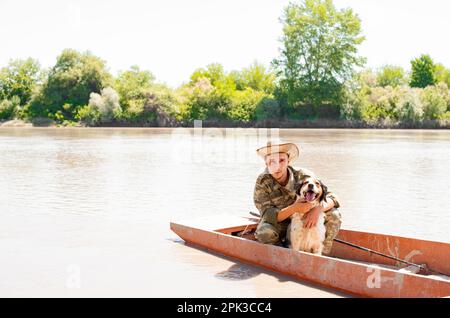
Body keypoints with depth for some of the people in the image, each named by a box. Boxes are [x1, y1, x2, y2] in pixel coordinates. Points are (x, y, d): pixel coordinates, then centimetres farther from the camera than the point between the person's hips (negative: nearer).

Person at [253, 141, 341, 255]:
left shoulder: (303, 175, -16)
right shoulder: (262, 182, -19)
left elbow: (331, 197, -15)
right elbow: (268, 216, -23)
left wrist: (318, 209, -38)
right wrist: (294, 208, -40)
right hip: (279, 227, -2)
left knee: (333, 215, -19)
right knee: (264, 232, -35)